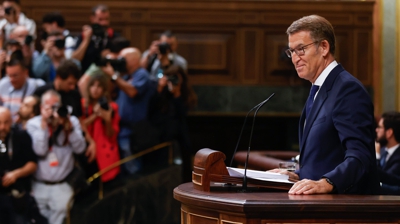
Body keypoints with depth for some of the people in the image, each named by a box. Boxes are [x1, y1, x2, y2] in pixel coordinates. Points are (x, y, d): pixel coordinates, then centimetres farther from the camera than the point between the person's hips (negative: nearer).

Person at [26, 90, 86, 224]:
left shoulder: (72, 121, 1)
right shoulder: (33, 124, -2)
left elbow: (80, 148, -10)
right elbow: (40, 150, -15)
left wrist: (69, 127, -20)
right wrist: (43, 125, -18)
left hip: (62, 186, 0)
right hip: (39, 186, 0)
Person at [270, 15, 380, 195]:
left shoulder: (348, 89, -10)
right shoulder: (319, 92, 18)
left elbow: (359, 157, -21)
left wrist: (325, 183, -33)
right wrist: (298, 176, 11)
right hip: (322, 201, 8)